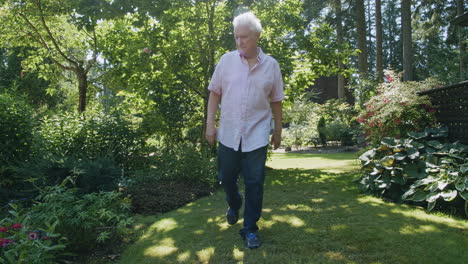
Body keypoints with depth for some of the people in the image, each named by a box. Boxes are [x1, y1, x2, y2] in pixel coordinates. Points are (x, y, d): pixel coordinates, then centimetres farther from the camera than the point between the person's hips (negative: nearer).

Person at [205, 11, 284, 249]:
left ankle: (250, 229, 16)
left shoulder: (271, 65, 0)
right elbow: (214, 93, 3)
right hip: (228, 133, 1)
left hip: (257, 134, -1)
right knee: (226, 177, 14)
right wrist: (210, 124, -2)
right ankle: (234, 205, 45)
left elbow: (276, 101, 7)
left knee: (254, 183, 1)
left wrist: (278, 131, 9)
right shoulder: (227, 60, -1)